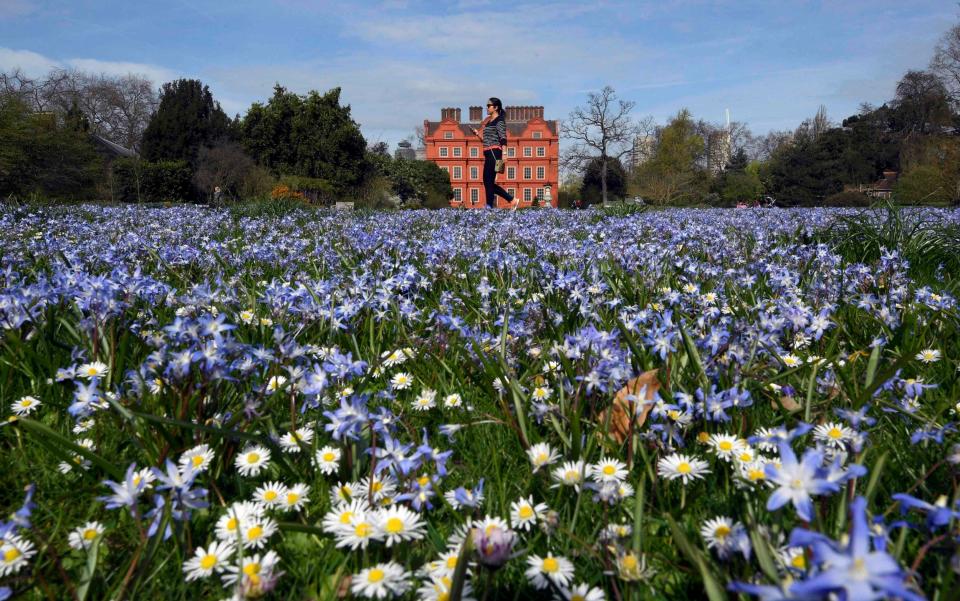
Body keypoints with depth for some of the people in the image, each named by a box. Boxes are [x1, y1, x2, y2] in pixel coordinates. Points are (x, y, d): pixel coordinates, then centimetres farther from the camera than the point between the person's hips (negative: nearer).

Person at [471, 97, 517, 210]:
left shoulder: (499, 120, -5)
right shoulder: (489, 121, 21)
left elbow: (503, 138, -15)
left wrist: (503, 155, -25)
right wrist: (477, 133, 12)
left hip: (494, 153, -10)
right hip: (489, 154, 10)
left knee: (488, 182, -10)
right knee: (488, 182, 8)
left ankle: (489, 207, -6)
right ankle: (513, 201, 12)